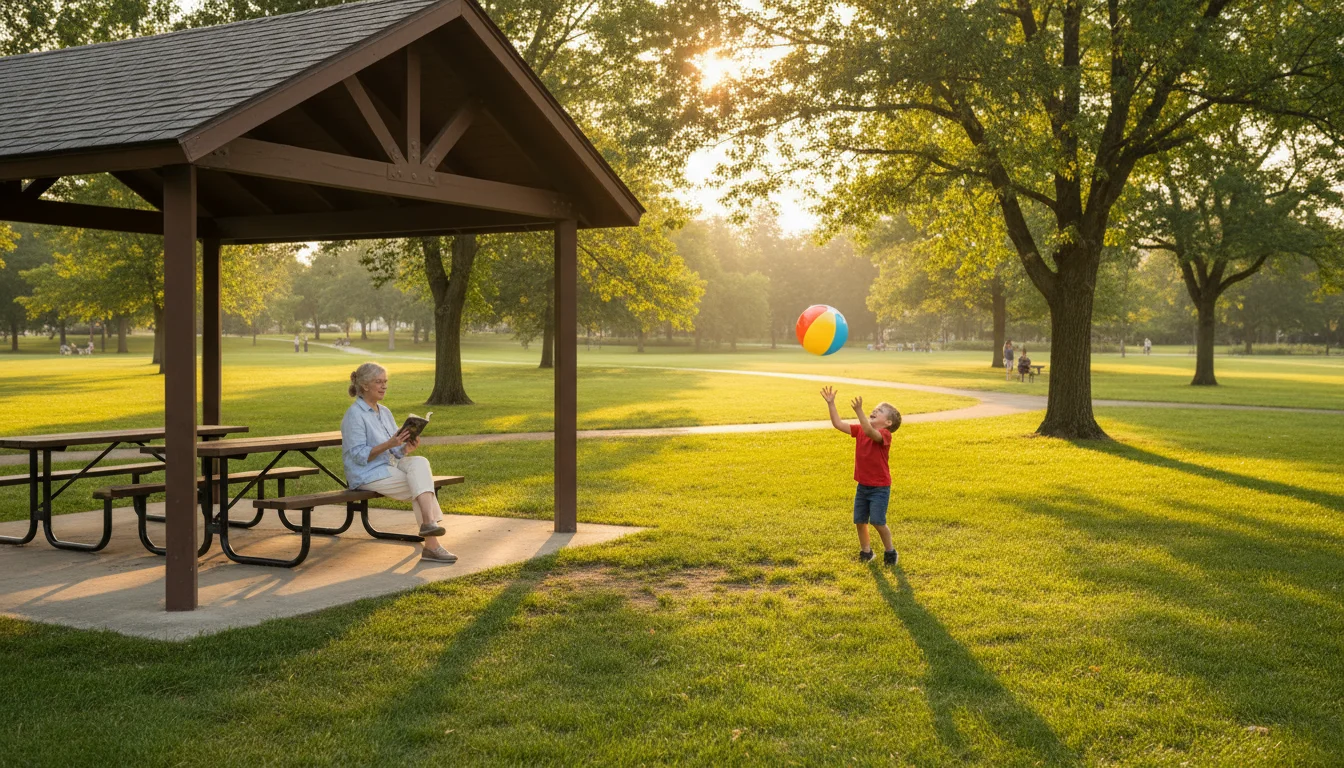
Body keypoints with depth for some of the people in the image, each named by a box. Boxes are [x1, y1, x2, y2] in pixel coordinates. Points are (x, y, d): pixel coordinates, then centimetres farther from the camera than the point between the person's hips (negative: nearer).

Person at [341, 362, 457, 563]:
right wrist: (388, 444, -27)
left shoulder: (385, 412, 13)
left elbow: (396, 452, 12)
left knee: (419, 463, -21)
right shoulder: (355, 415, -11)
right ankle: (431, 545, -23)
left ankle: (428, 522, -29)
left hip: (390, 466, 7)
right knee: (420, 486, -20)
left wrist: (407, 449, -11)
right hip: (368, 475, -7)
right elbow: (359, 456, -17)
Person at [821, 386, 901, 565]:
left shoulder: (884, 435, -18)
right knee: (860, 521, 8)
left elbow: (870, 432, -39)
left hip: (879, 487, -6)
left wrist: (859, 411, -50)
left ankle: (889, 550, 14)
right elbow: (838, 424, -3)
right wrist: (830, 404, -12)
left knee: (878, 521, -8)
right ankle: (865, 550, 26)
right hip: (862, 485, 6)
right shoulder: (860, 430, 2)